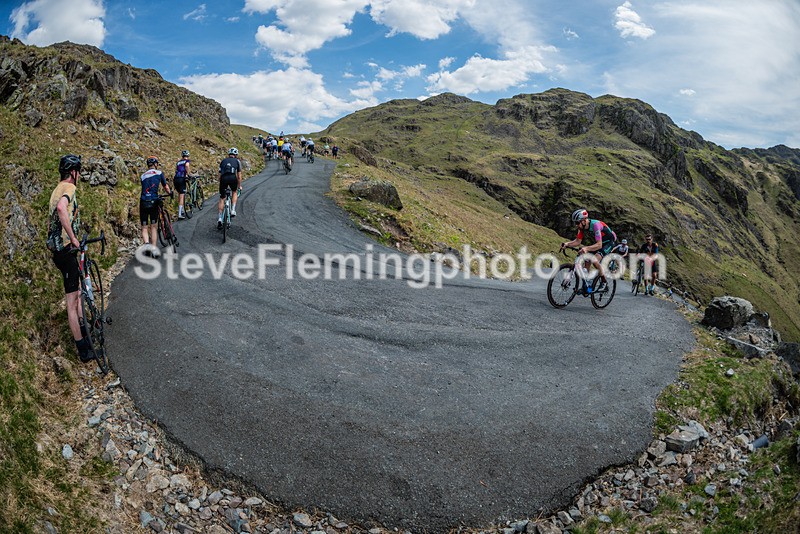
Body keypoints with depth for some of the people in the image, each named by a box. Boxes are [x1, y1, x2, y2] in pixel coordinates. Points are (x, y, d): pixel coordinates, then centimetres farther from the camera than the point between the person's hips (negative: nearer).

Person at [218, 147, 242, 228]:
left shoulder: (223, 161, 30)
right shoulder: (237, 161, 24)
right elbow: (239, 176, 25)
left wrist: (221, 184, 39)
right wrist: (239, 186, 36)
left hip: (223, 178, 2)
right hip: (232, 178, -2)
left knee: (222, 199, 12)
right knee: (235, 192, 29)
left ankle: (220, 218, 2)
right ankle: (233, 210, 15)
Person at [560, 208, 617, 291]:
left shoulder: (595, 225, -34)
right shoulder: (582, 226, -12)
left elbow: (599, 245, -40)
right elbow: (578, 241, -6)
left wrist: (586, 248, -55)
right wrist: (567, 244, -24)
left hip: (609, 242, -8)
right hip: (599, 242, 8)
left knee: (595, 260, -24)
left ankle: (604, 281, -5)